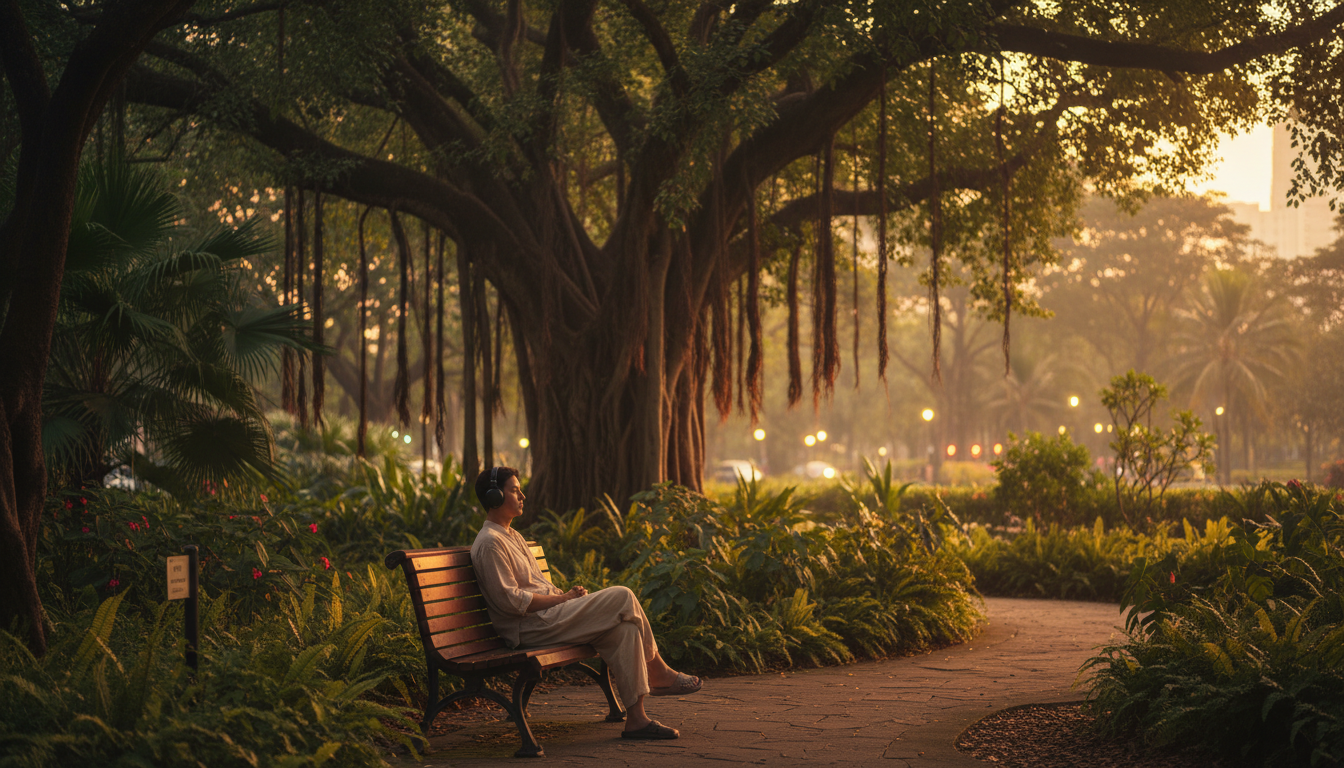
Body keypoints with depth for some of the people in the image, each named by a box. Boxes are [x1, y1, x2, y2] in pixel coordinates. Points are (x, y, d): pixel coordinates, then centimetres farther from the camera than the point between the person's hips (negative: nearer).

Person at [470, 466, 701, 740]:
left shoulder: (513, 536, 24)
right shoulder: (489, 543, -11)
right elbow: (510, 600, -18)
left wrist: (566, 594, 6)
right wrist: (563, 598, -13)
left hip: (548, 616, 10)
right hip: (531, 628, -10)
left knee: (624, 629, -10)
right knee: (622, 597, -16)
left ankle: (636, 718, -10)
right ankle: (659, 674, -3)